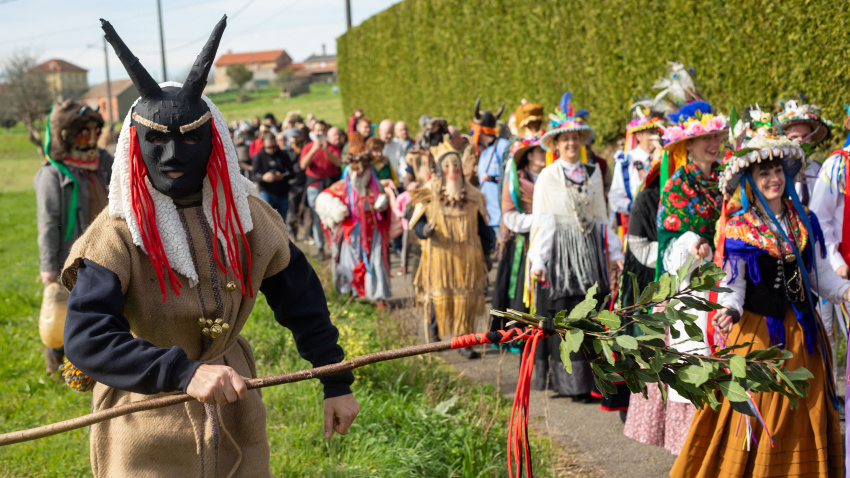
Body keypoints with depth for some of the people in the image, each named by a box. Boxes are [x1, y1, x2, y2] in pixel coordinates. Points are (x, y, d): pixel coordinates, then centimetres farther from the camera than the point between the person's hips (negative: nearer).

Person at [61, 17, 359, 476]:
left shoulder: (247, 217, -5)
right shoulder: (117, 235, -18)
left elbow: (303, 303, 7)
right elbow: (86, 340, -31)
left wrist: (337, 385, 8)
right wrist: (185, 373, -42)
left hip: (234, 424, 4)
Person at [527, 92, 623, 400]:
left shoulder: (593, 174, 12)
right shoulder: (548, 177, -1)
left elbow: (602, 218, 16)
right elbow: (541, 222, -5)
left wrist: (615, 253, 12)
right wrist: (537, 261, -13)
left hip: (590, 253, 4)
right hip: (561, 252, -4)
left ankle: (591, 380, 5)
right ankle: (568, 382, -1)